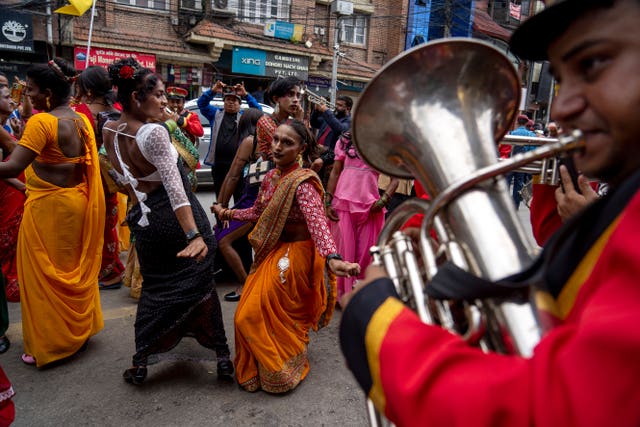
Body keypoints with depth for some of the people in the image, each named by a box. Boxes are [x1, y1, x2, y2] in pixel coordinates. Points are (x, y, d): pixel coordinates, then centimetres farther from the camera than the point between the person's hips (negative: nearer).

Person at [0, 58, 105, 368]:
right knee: (74, 268, 19)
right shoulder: (81, 120, 6)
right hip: (77, 201, 8)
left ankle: (50, 345, 17)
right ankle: (79, 330, 33)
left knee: (44, 274, 5)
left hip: (49, 206, -8)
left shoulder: (41, 121, -18)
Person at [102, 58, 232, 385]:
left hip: (145, 219, 6)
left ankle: (140, 363, 23)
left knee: (153, 287, 20)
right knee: (199, 284, 5)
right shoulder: (154, 133, -20)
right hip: (177, 218, -6)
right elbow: (174, 187, -28)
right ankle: (222, 355, 15)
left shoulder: (109, 132, 3)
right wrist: (195, 235, -32)